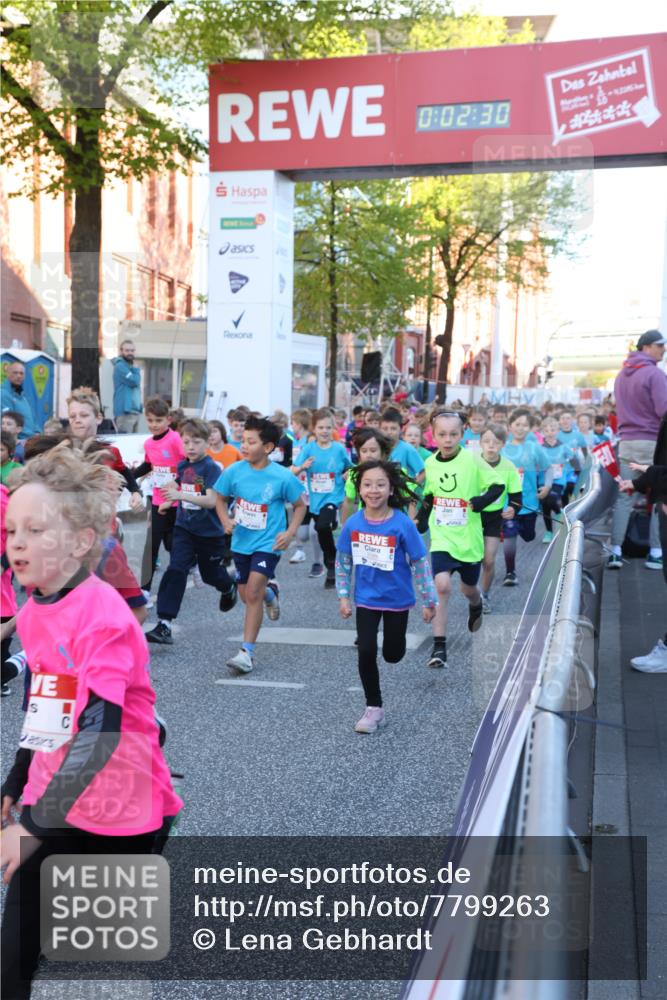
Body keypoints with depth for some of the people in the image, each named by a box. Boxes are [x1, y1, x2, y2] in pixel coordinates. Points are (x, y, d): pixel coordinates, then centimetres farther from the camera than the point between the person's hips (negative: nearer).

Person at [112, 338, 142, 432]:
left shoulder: (131, 367, 21)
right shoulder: (120, 366, -9)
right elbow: (134, 381, -17)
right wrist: (136, 370, -2)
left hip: (135, 411, 10)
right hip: (125, 411, -9)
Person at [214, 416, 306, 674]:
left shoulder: (282, 477, -15)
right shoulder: (233, 472, -9)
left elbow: (300, 505, 0)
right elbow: (221, 499, 7)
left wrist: (290, 533, -12)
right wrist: (226, 521, -12)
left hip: (268, 543, -4)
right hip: (241, 542, 4)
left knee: (252, 592, -15)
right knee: (246, 595, 16)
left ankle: (247, 651, -7)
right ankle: (270, 593, 52)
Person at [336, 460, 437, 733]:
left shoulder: (402, 524, -20)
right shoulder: (353, 523, -11)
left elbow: (420, 563, -12)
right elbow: (343, 561, 3)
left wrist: (429, 601, -7)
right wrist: (343, 596, 2)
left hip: (396, 598, -1)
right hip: (366, 599, 2)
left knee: (392, 655, 12)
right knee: (366, 652, -6)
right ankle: (374, 708, 12)